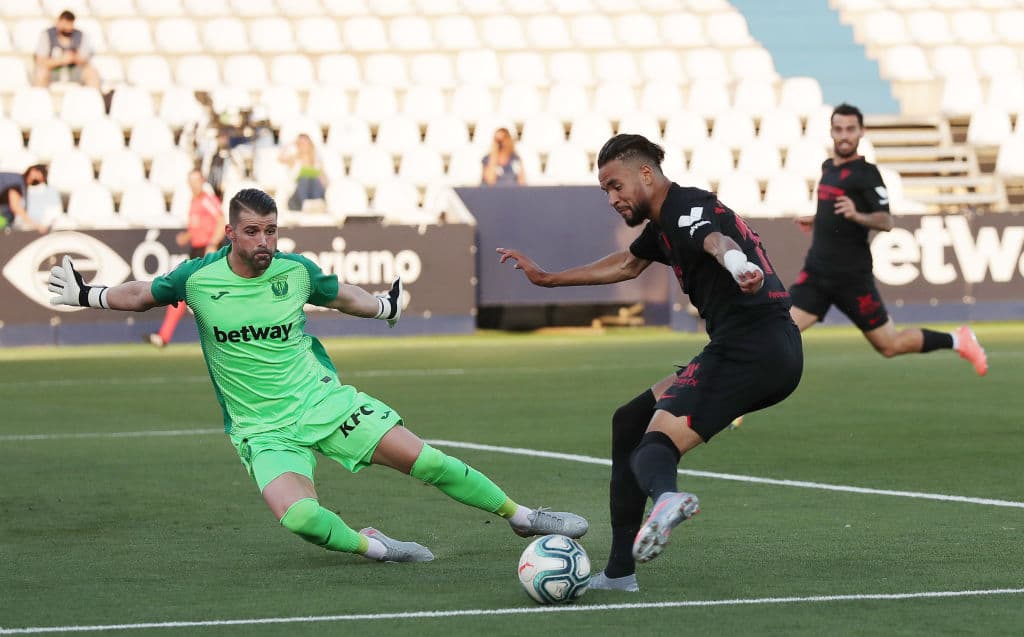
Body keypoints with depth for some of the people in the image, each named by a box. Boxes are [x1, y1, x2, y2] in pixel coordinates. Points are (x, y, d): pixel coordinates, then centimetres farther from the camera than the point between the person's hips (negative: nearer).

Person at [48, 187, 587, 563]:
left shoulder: (296, 271, -4)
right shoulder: (197, 278, -10)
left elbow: (338, 294, 19)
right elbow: (143, 294, 11)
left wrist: (383, 306, 23)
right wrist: (86, 295, 9)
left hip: (322, 400, 2)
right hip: (263, 430, -2)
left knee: (425, 460, -6)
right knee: (298, 516, -30)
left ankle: (523, 517, 12)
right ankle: (369, 546, 1)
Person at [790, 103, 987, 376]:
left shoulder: (866, 173, -10)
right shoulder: (828, 167, 13)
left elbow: (886, 221, -18)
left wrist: (856, 216, -34)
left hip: (852, 277, -6)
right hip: (816, 272, 6)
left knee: (890, 346, 3)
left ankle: (957, 341, 22)